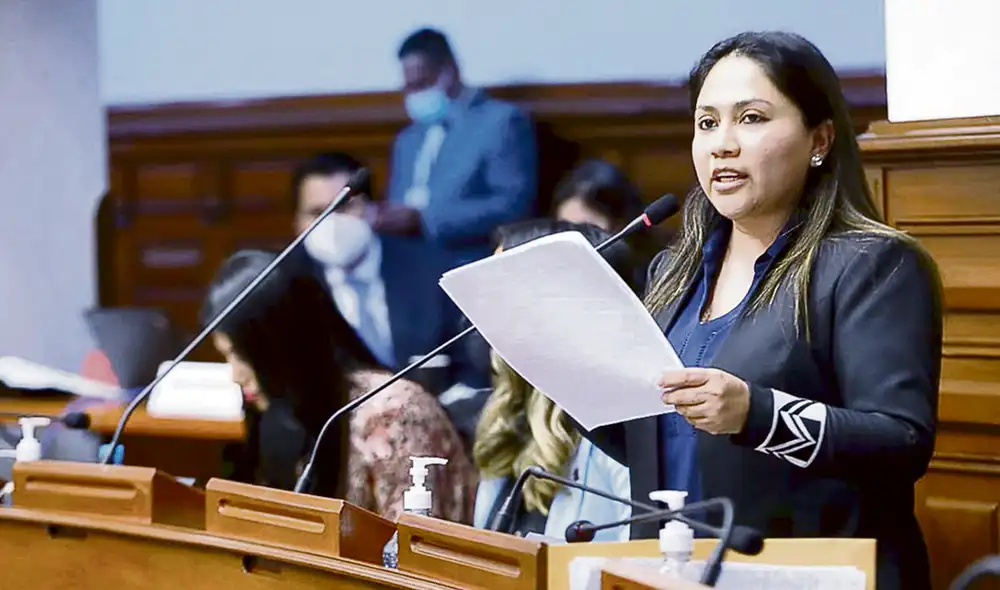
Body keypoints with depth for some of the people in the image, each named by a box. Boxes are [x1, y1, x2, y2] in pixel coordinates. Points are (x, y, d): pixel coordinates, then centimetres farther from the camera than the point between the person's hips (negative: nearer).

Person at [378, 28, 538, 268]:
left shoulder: (502, 122, 1)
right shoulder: (407, 140, 24)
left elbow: (513, 207, -11)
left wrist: (423, 219, -16)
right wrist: (380, 220, -2)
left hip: (468, 269, -5)